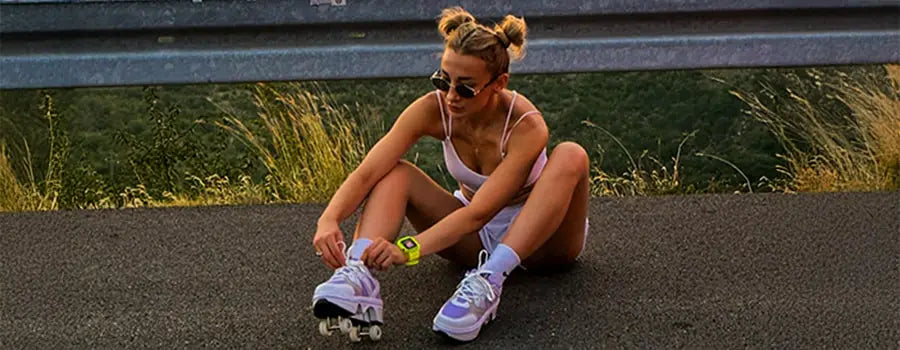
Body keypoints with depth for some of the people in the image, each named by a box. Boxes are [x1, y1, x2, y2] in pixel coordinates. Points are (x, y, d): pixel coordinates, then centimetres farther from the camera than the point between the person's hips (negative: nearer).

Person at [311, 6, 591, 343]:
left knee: (570, 155, -33)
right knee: (395, 172, -18)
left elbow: (479, 212, -37)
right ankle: (358, 278, -43)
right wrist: (329, 219, -47)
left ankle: (488, 281, -41)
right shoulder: (434, 109, -19)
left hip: (538, 238, -3)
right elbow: (367, 172, -28)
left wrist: (409, 249, -49)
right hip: (478, 238, 4)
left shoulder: (526, 127, -29)